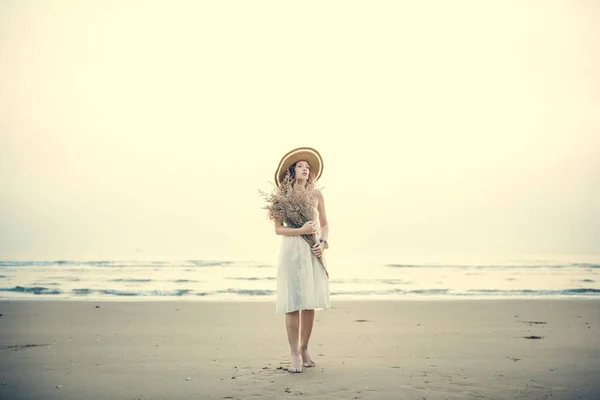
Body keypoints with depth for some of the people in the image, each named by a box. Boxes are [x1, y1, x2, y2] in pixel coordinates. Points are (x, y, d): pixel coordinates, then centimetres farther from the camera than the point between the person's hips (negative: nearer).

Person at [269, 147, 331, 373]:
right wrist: (301, 230, -18)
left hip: (313, 253, 3)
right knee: (293, 303, -7)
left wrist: (323, 242, -5)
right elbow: (278, 229, -3)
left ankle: (304, 349, 16)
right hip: (292, 252, -3)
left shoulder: (316, 195, 7)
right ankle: (294, 355, -1)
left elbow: (324, 224, 13)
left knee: (310, 303, 4)